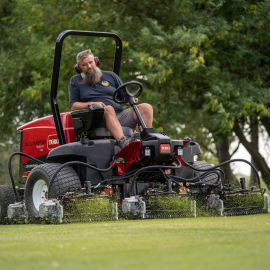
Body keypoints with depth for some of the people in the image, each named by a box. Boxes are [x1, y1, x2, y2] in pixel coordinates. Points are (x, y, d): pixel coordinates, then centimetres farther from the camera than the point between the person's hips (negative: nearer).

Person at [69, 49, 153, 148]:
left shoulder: (110, 76, 24)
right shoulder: (75, 81, 18)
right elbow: (73, 106, 8)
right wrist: (91, 104, -10)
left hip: (120, 115, 4)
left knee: (146, 108, -18)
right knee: (109, 109, -38)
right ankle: (123, 142, -63)